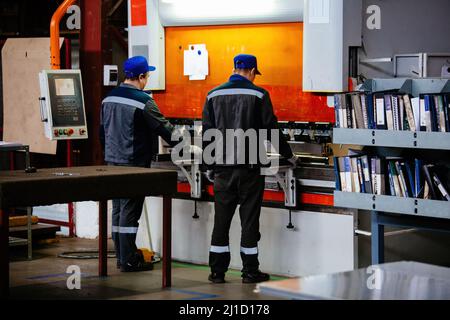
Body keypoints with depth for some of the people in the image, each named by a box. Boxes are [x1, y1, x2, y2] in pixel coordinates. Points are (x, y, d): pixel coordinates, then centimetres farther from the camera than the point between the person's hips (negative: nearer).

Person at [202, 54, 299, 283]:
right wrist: (289, 156, 11)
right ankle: (250, 271, 8)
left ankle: (217, 271, 9)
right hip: (249, 166, -3)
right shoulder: (258, 95, -3)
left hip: (223, 167, 3)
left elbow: (206, 133, 8)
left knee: (221, 219, 7)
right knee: (249, 219, 4)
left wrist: (210, 164, 16)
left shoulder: (214, 95, 7)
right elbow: (272, 129, -2)